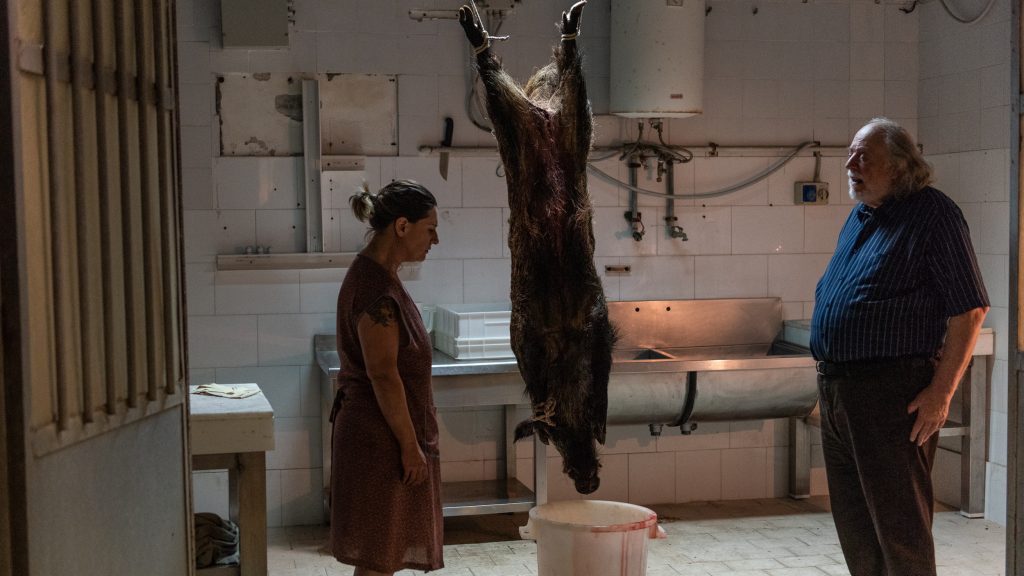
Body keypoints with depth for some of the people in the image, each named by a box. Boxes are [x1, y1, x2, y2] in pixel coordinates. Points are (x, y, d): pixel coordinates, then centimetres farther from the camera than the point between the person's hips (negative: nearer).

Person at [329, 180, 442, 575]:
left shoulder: (377, 276, 11)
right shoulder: (376, 287, -20)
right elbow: (382, 374, -22)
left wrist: (413, 440, 21)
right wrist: (410, 445, -18)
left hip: (379, 432, 10)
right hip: (382, 437, -10)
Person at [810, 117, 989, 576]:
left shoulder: (932, 214, -10)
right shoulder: (859, 218, 15)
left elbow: (970, 308, -13)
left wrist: (942, 391, -18)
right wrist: (828, 382, 16)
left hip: (893, 392, -8)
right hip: (836, 388, 9)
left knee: (898, 521, -2)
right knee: (853, 521, 15)